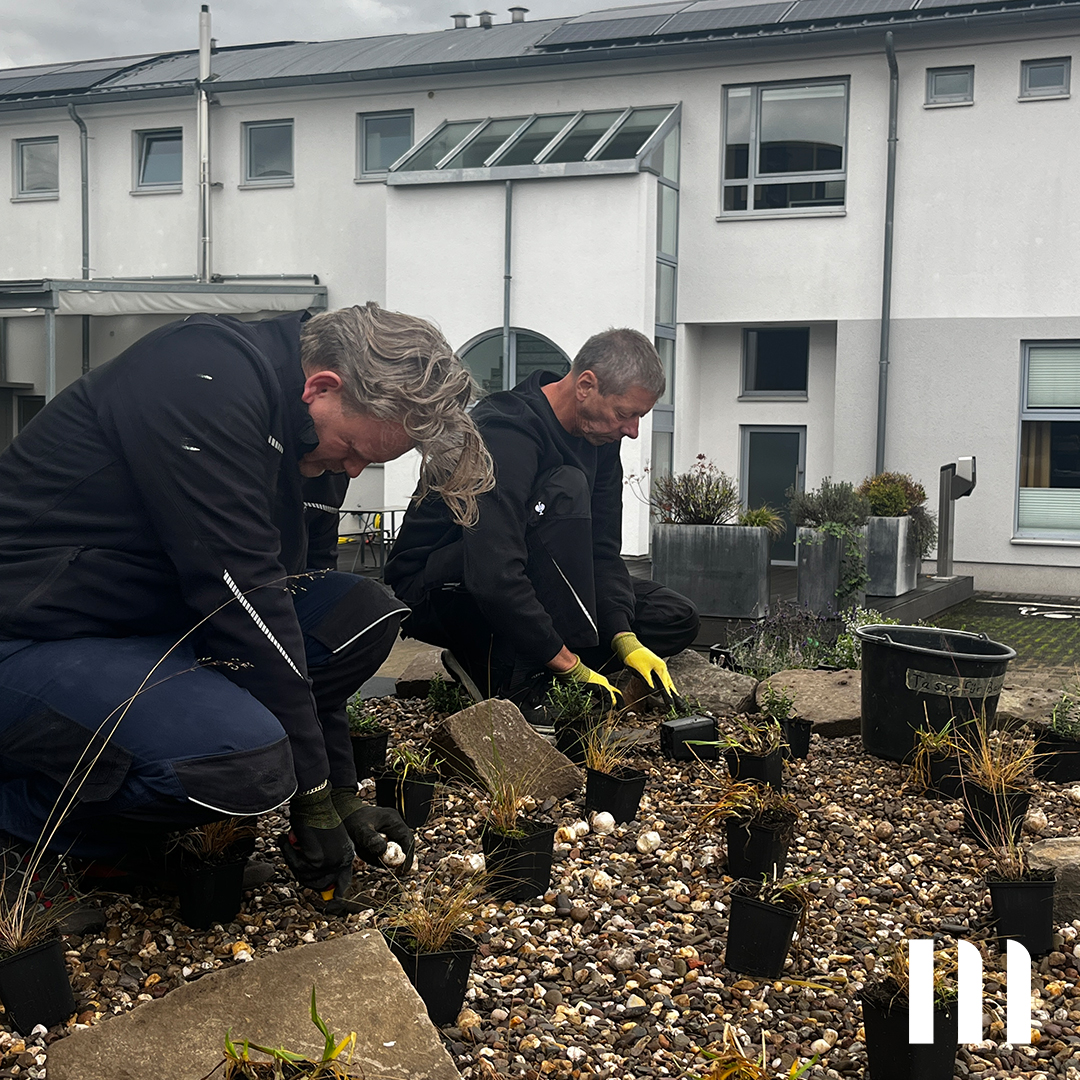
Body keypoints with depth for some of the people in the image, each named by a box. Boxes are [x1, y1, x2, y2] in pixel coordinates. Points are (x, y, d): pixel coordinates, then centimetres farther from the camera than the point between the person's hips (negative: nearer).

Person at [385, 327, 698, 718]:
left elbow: (602, 549, 1)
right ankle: (521, 684, -30)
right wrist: (571, 666, -34)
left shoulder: (598, 437, 0)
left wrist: (626, 640, -14)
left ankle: (492, 666, -8)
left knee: (675, 617, 0)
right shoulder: (506, 431, -27)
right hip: (431, 593, -9)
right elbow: (493, 579, -36)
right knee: (566, 491, -31)